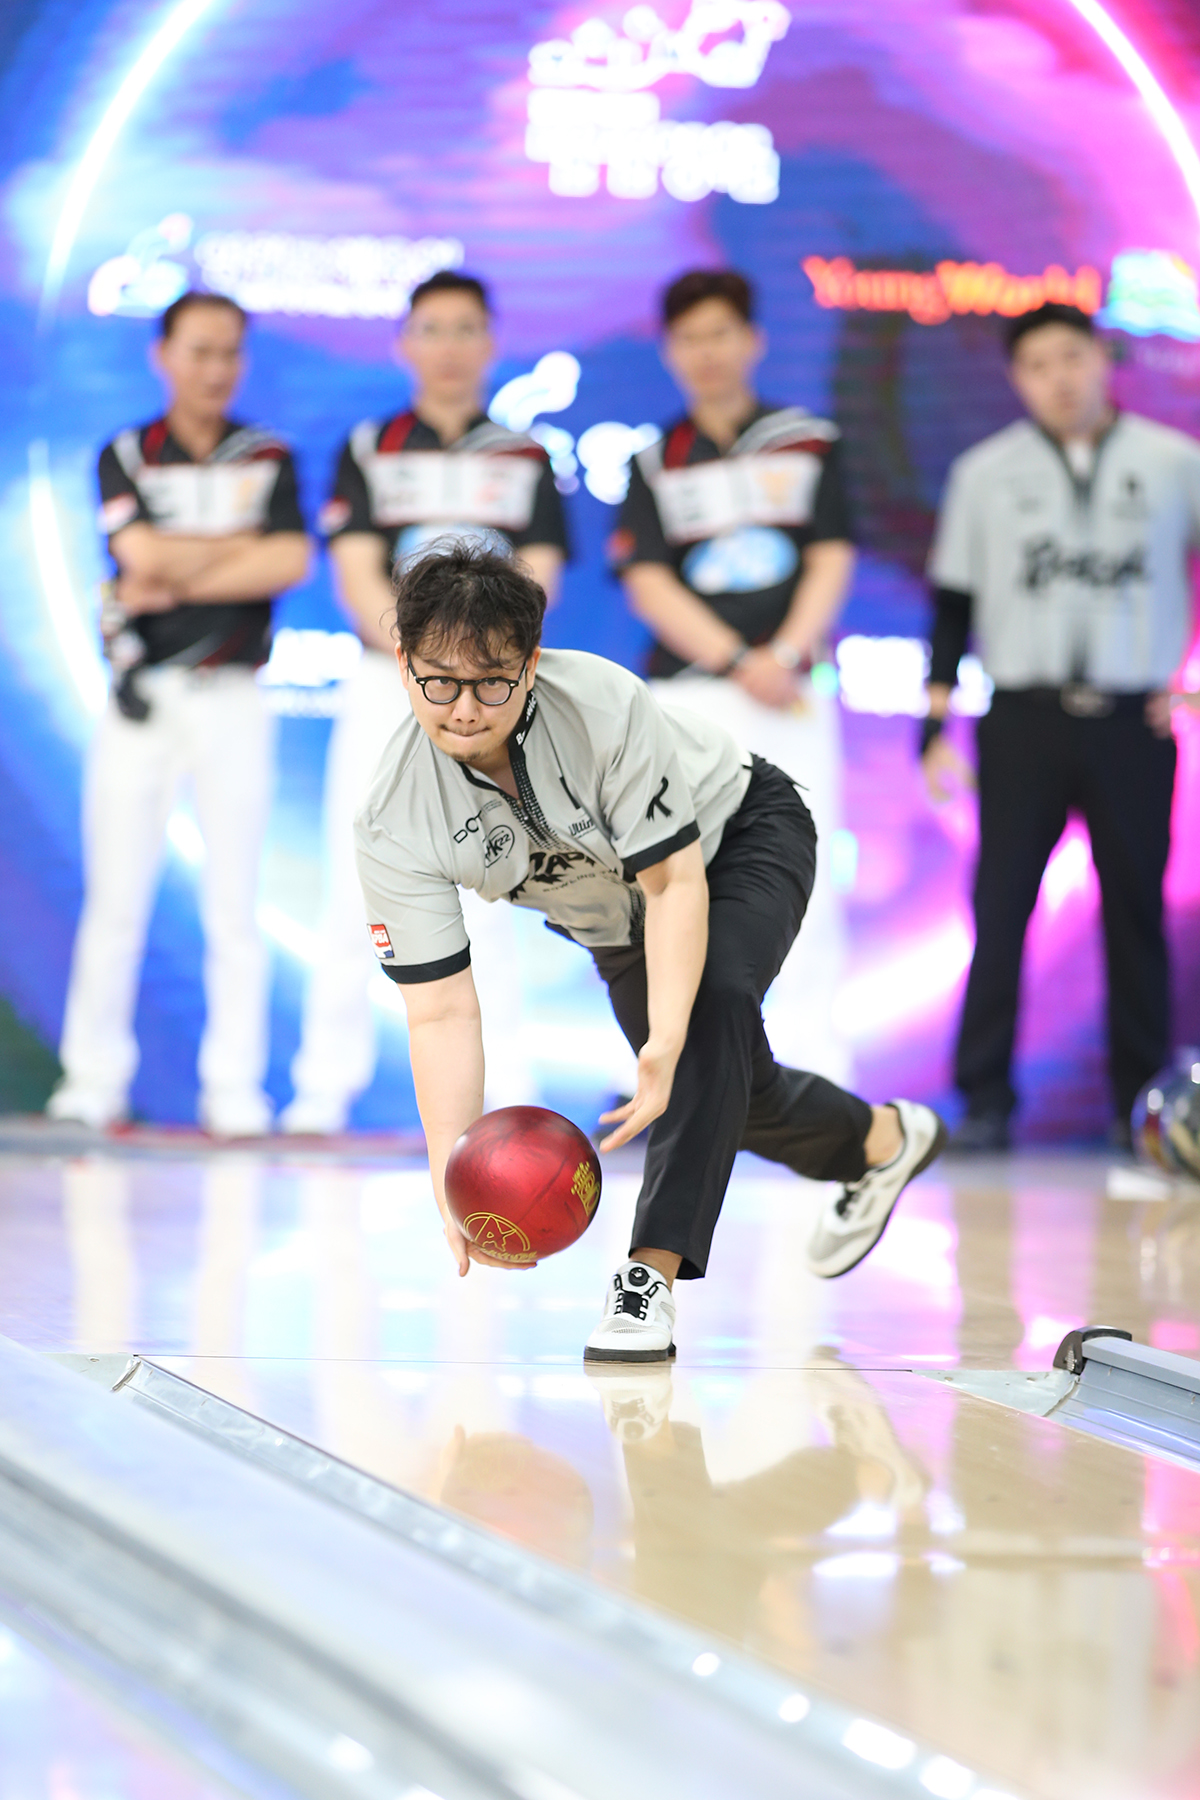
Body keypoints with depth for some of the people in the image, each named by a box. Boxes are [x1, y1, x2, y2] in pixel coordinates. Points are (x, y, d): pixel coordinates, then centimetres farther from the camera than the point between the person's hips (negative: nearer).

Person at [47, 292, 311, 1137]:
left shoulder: (269, 459, 7)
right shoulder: (126, 456, 6)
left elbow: (290, 563, -9)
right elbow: (143, 553, -10)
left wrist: (177, 580, -11)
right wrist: (246, 540, -4)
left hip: (233, 699, 0)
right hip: (142, 695, 0)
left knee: (235, 902, 0)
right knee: (116, 897, -1)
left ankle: (234, 1088, 4)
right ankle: (94, 1081, 5)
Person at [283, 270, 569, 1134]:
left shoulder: (526, 459, 11)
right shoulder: (367, 451, 8)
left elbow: (535, 584, 2)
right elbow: (358, 577, -2)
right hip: (383, 684, 0)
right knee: (356, 890, -3)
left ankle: (503, 1094, -4)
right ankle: (325, 1087, 1)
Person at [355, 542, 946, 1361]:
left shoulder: (602, 705, -39)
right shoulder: (394, 829, -30)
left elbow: (675, 878, -34)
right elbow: (441, 1010, -29)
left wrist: (666, 1044, -48)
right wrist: (453, 1171, -41)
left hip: (739, 834, -5)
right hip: (618, 918, 5)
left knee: (710, 1000, -33)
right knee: (728, 1090, 15)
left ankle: (653, 1273, -34)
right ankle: (881, 1141, 48)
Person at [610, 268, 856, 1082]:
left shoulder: (810, 441, 11)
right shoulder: (655, 464, 11)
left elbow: (832, 561, 4)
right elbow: (648, 582, 1)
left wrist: (784, 654, -12)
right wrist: (736, 662, -12)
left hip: (791, 693, 0)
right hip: (689, 692, 0)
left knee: (804, 877, -6)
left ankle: (814, 1079, -5)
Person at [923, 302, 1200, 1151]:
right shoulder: (987, 472, 6)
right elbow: (954, 603, 8)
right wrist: (936, 723, 3)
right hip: (1024, 719, 0)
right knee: (1000, 906, -3)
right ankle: (985, 1101, 1)